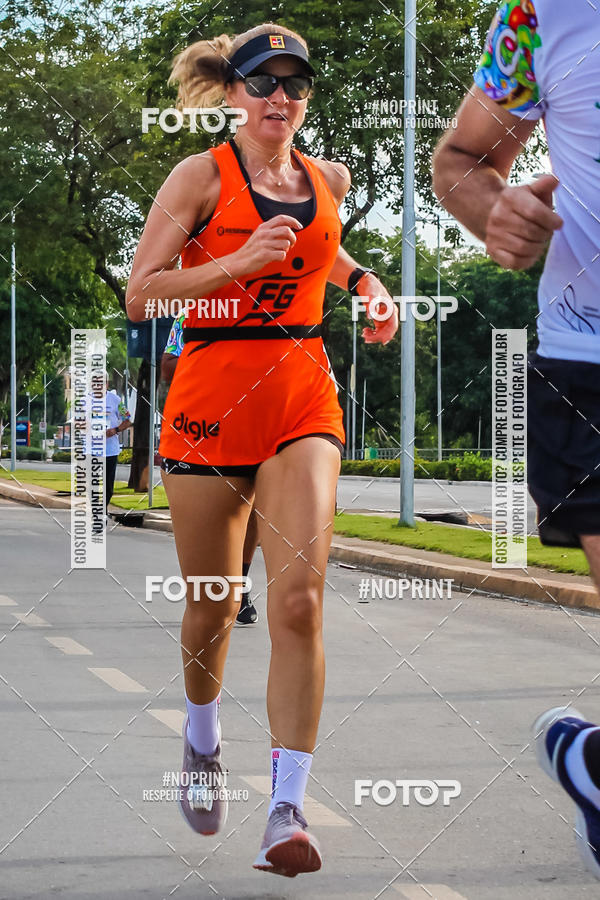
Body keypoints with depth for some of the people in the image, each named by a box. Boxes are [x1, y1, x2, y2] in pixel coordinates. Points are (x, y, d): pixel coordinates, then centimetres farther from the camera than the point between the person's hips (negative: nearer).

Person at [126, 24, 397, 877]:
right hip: (212, 393, -2)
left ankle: (288, 809, -14)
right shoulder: (202, 175, -1)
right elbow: (141, 294, -6)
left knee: (299, 597, -15)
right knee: (212, 607, 9)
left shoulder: (328, 178, 13)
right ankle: (202, 736, 41)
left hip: (303, 398, 2)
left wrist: (362, 280, 16)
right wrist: (239, 264, -17)